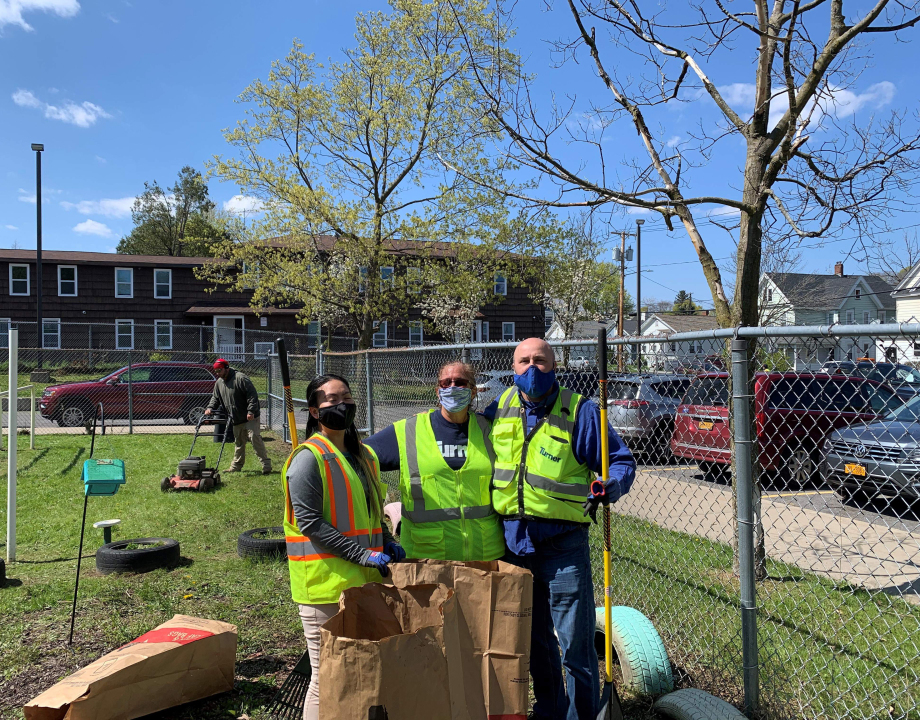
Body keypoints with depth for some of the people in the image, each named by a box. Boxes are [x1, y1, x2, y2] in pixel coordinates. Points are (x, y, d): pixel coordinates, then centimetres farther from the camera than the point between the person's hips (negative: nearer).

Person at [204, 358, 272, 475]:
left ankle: (266, 465, -9)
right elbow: (215, 398, 19)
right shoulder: (219, 383, 10)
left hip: (250, 417, -8)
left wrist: (251, 411, -24)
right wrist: (210, 408, -1)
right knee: (238, 443, 16)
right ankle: (236, 466, 27)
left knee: (255, 438, -12)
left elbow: (252, 395, -19)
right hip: (236, 419, 8)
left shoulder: (240, 378, -16)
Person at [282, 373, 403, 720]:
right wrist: (362, 555, -22)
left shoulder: (362, 454, 11)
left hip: (364, 581, 8)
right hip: (326, 584, -8)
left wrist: (387, 542, 4)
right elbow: (309, 523, -19)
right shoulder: (309, 458, -13)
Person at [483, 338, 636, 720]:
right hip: (513, 540, 5)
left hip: (562, 542, -4)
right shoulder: (500, 408, 5)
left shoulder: (579, 411, -8)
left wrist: (610, 488, -24)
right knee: (533, 639, 19)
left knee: (575, 644, 1)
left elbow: (622, 461, -5)